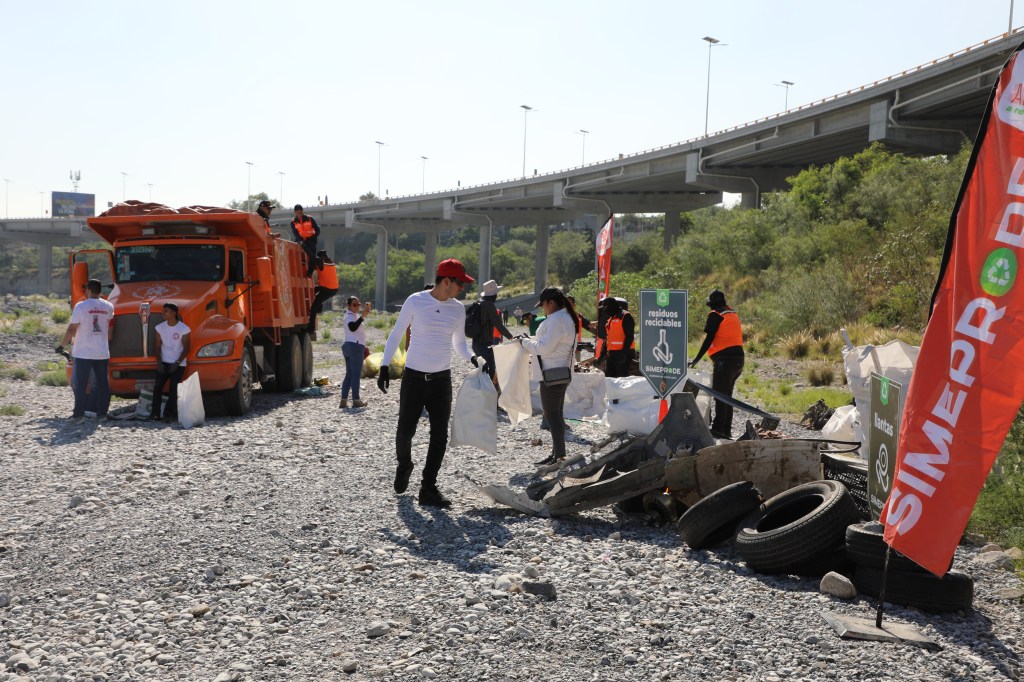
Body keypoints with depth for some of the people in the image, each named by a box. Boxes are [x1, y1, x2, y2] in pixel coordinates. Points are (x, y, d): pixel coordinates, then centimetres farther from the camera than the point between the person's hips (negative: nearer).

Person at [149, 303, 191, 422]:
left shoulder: (183, 329, -9)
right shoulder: (160, 327, 4)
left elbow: (186, 348, -7)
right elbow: (158, 346, 7)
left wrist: (177, 363, -13)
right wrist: (159, 362, -5)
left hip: (178, 364, -3)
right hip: (163, 362, 3)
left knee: (173, 388, -9)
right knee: (157, 386, -8)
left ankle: (169, 413, -2)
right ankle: (155, 413, -4)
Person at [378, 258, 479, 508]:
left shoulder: (458, 308, 4)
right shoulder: (416, 301, -7)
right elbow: (396, 334, 1)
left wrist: (472, 357, -5)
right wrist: (385, 366, -5)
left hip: (442, 379, 3)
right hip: (414, 377, -3)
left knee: (439, 435, 0)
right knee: (405, 430, 0)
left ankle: (428, 488, 9)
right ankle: (404, 464, 33)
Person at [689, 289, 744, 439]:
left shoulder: (715, 315, -7)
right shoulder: (733, 314, 18)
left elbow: (709, 339, -12)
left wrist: (697, 359, -11)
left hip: (724, 359, -8)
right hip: (738, 358, 8)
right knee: (727, 395, 14)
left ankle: (718, 429, -10)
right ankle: (726, 430, 16)